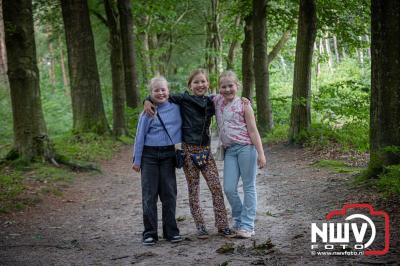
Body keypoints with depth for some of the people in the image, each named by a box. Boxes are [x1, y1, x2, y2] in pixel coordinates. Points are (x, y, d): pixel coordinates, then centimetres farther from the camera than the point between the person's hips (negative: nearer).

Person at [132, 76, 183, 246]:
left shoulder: (176, 108, 3)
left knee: (169, 193, 4)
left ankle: (171, 231, 13)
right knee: (149, 194, 1)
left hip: (168, 155, 2)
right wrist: (136, 159, 0)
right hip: (149, 155, -2)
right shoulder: (147, 113, -1)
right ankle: (150, 233, 7)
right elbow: (140, 136, 1)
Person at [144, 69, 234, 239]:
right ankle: (200, 227, 12)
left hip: (205, 150, 3)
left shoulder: (211, 102, 8)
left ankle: (222, 225, 7)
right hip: (189, 150, -3)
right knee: (193, 190, 3)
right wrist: (148, 101, -13)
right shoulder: (183, 99, -3)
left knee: (216, 187, -1)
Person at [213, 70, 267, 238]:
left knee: (249, 187, 2)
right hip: (229, 150, 5)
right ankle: (238, 220, 21)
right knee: (229, 188, 1)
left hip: (246, 147, -5)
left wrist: (261, 153, -11)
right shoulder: (217, 101, 8)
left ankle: (247, 225, 6)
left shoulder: (243, 104, -4)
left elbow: (253, 131, -6)